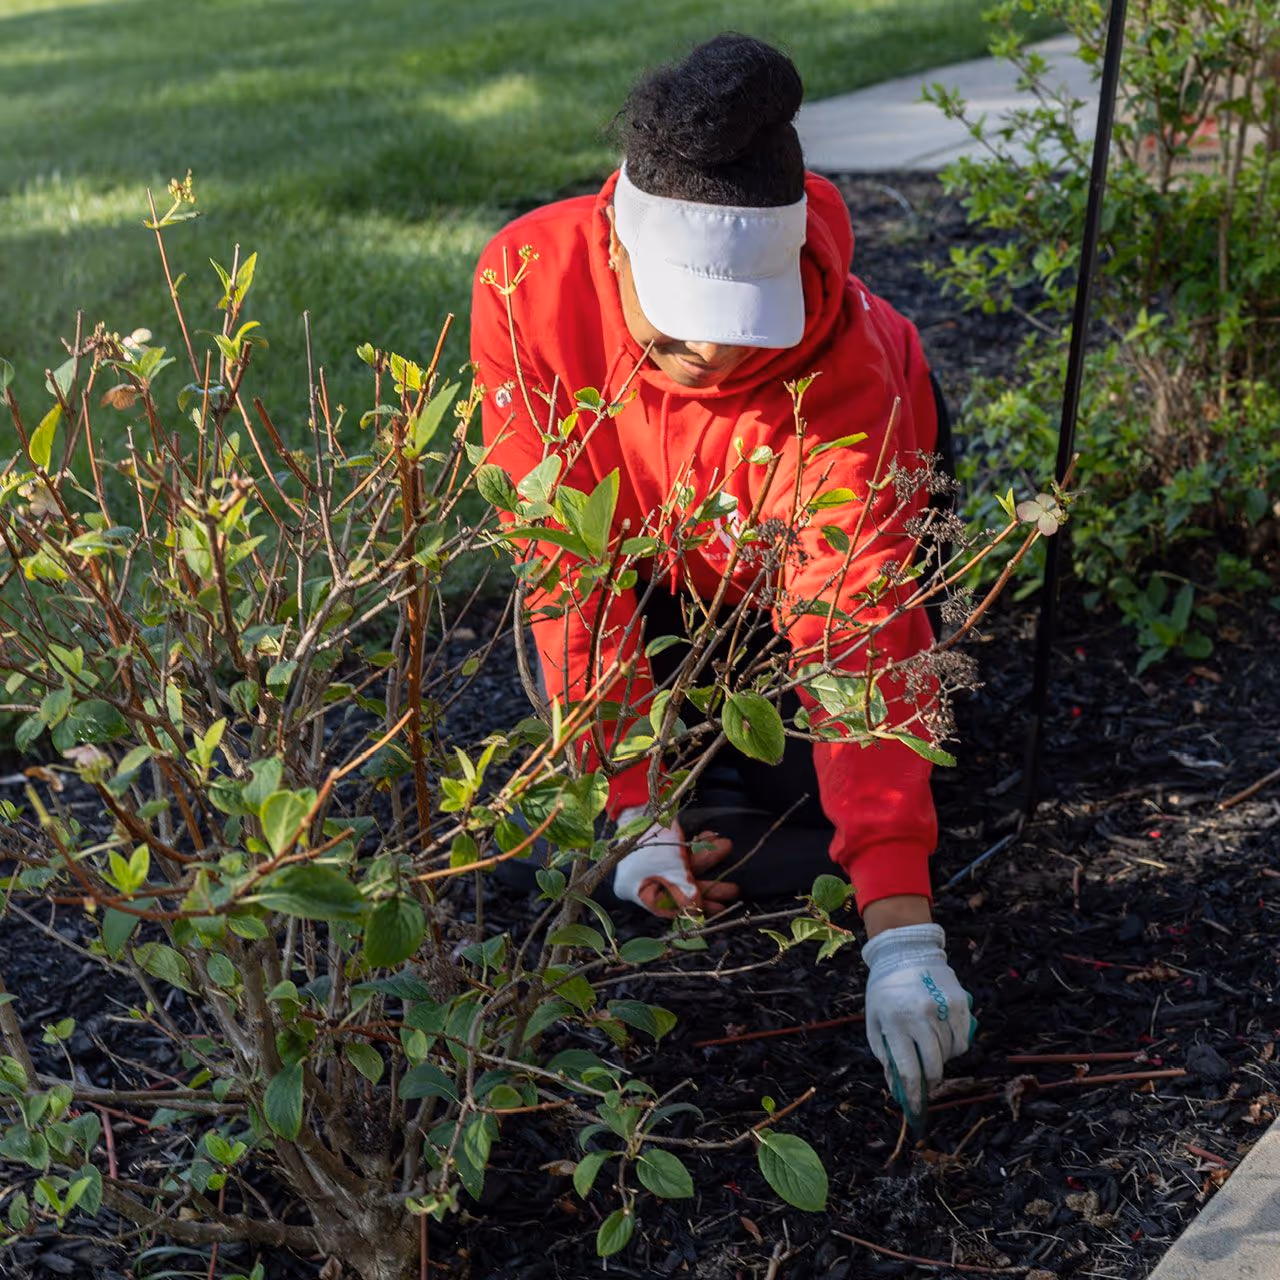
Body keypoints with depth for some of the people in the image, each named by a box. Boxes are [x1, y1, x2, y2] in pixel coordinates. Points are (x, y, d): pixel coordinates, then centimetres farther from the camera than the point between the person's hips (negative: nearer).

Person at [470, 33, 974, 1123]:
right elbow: (568, 556, -34)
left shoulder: (843, 381, -41)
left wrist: (900, 926, -51)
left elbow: (863, 643, -45)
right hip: (647, 532, 3)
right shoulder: (531, 280, -36)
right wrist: (632, 807, -39)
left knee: (815, 787, -13)